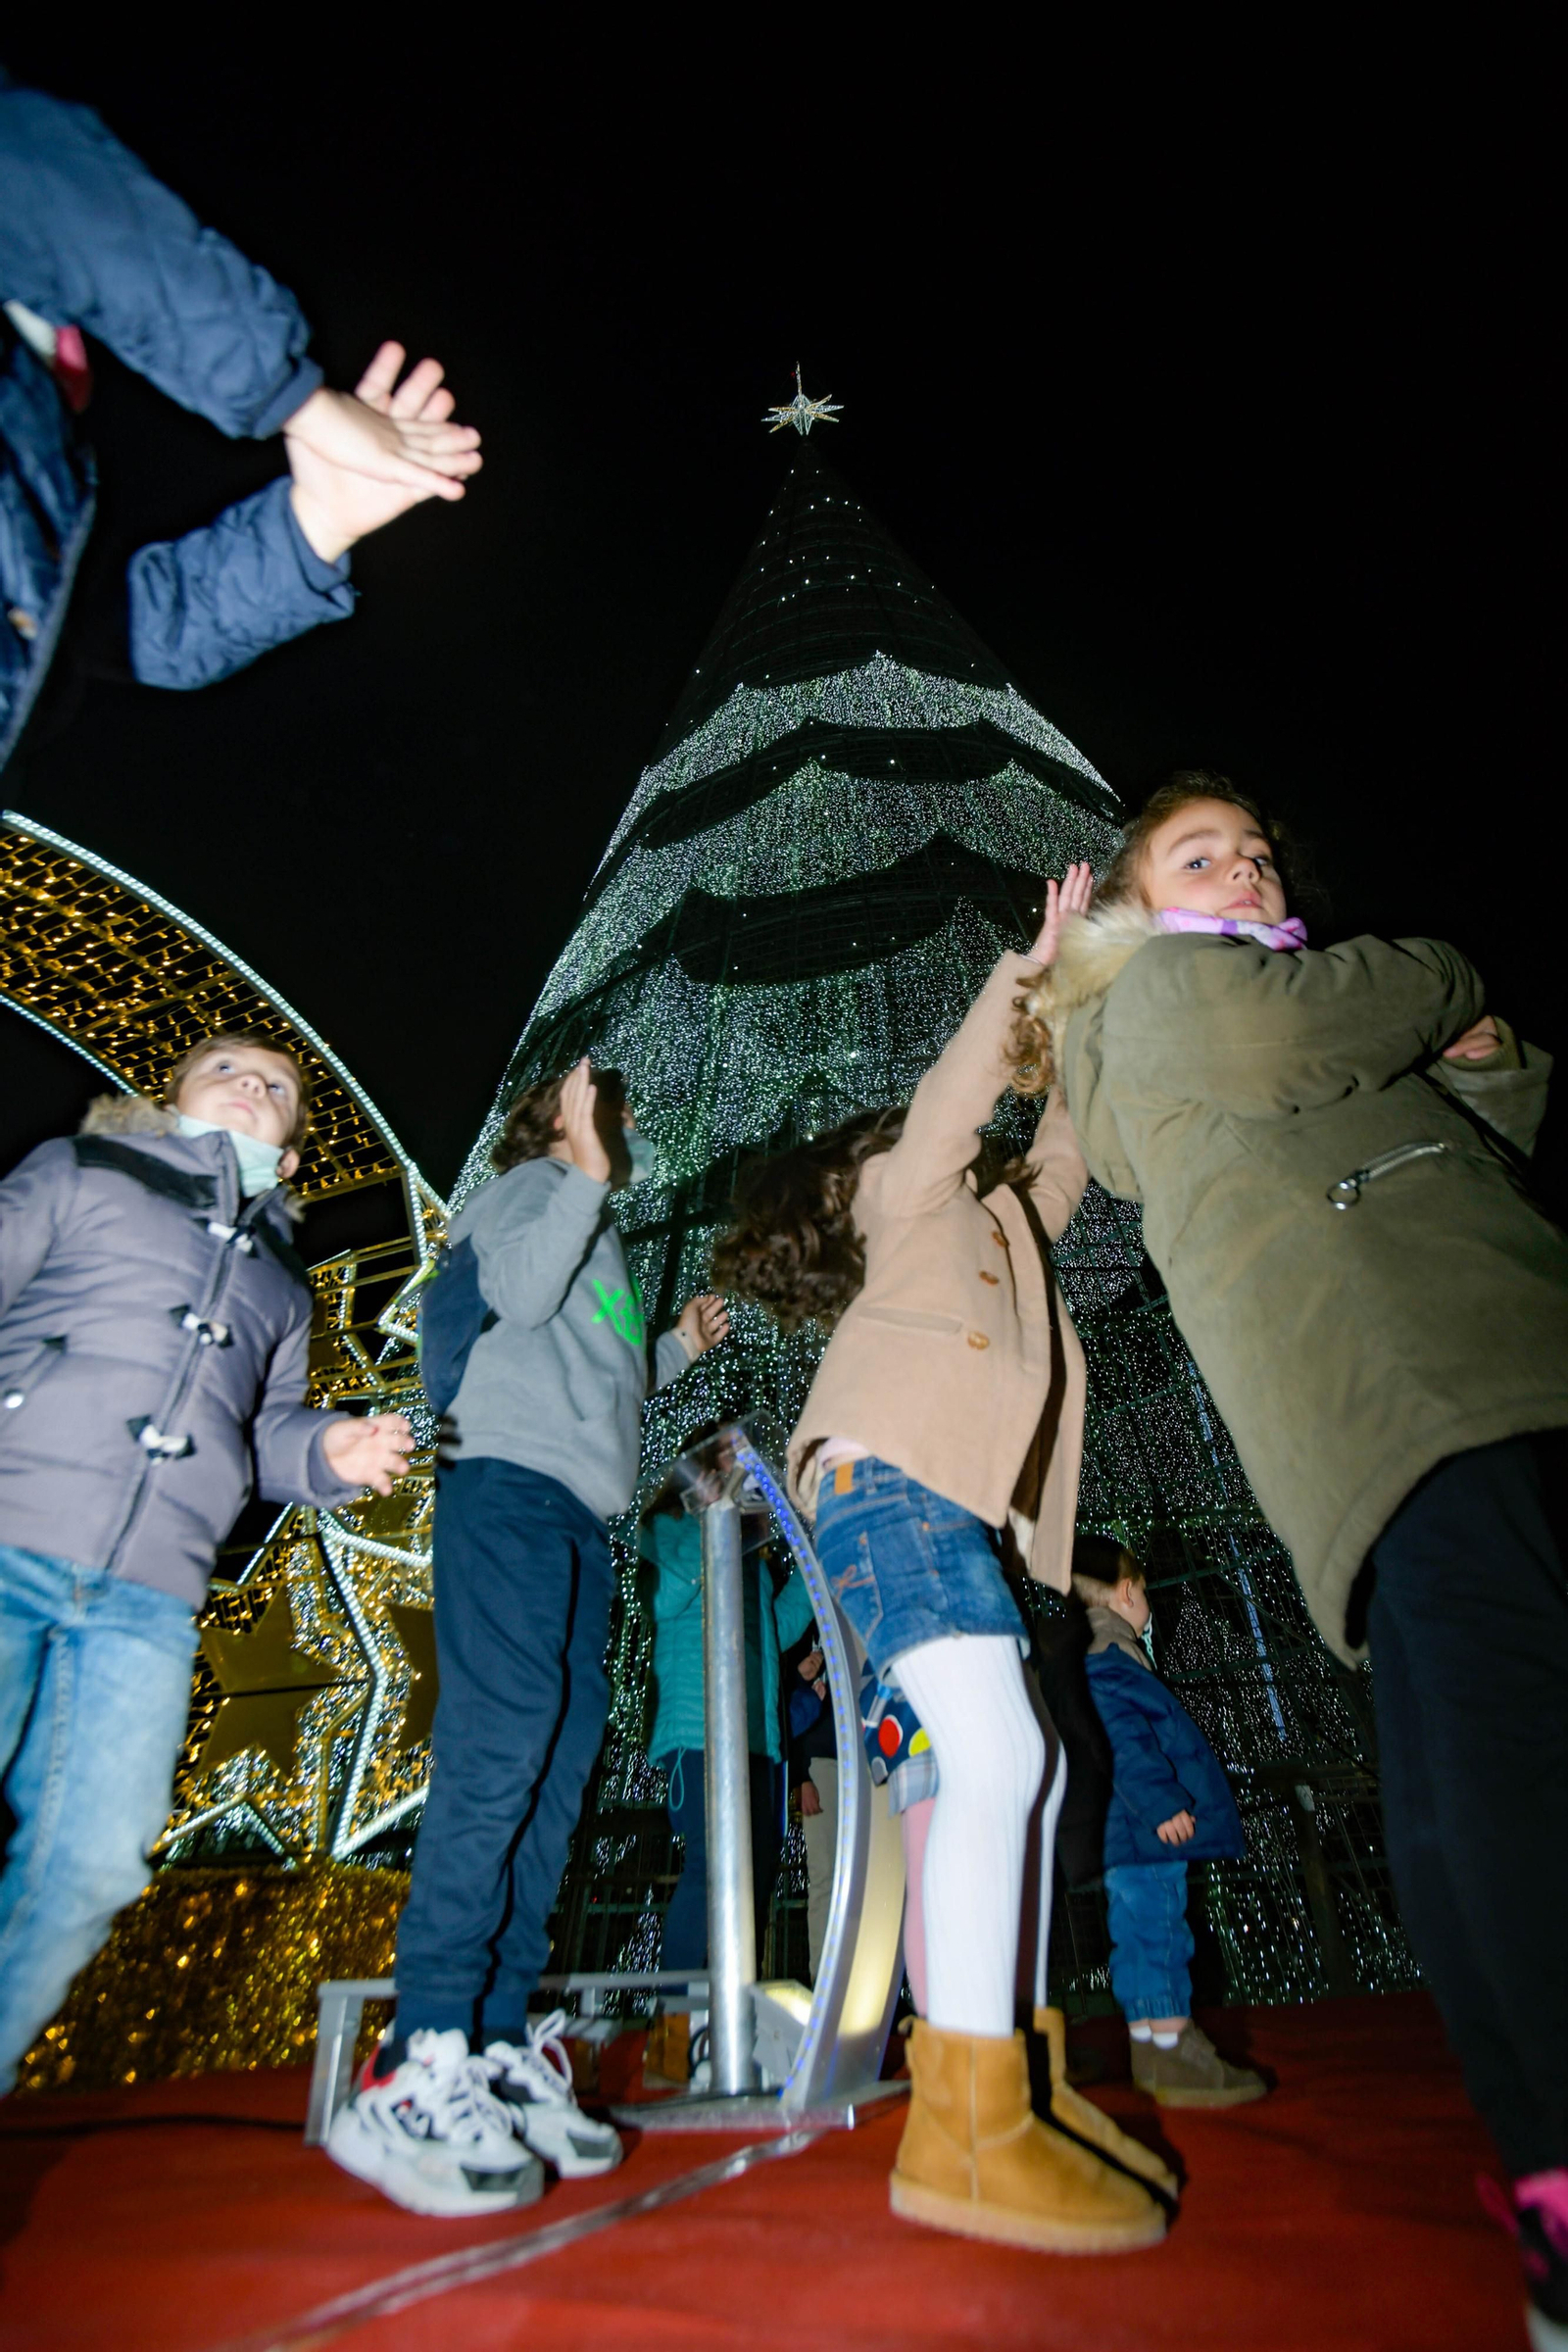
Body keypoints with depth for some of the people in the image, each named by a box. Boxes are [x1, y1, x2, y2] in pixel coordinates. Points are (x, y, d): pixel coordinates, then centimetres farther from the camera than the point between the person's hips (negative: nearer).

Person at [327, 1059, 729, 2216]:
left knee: (555, 1771, 2)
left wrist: (679, 1347, 30)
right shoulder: (533, 1183, 9)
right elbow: (519, 1295, -13)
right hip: (511, 1485, -9)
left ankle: (501, 2047, 4)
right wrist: (586, 1170, -11)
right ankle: (419, 2066, -19)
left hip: (579, 1516, 9)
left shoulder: (597, 1229, 32)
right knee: (499, 1751, -20)